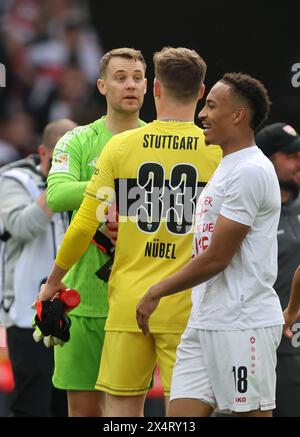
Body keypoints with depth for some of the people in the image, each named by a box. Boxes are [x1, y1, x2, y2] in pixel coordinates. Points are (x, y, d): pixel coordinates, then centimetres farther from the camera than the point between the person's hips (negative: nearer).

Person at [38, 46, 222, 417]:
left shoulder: (121, 146, 0)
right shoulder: (219, 152, -2)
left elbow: (84, 226, 2)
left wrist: (53, 281, 16)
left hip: (128, 301, 1)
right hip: (186, 304, -1)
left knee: (121, 407, 5)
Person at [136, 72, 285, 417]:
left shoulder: (250, 171, -13)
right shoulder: (225, 167, 19)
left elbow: (216, 258, -16)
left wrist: (157, 292, -6)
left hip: (242, 324, -10)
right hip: (204, 321, 10)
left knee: (252, 413, -4)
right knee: (182, 413, 4)